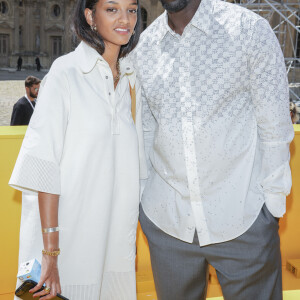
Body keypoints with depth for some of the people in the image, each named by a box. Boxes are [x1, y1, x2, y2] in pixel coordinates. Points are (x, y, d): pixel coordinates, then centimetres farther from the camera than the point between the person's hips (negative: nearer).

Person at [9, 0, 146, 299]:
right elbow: (43, 165, -15)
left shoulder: (130, 79, 8)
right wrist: (50, 251, -20)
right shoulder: (65, 74, -11)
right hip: (68, 236, -5)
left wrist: (131, 240, 13)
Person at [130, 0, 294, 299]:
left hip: (243, 218, -3)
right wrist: (141, 195, 9)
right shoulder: (143, 47, 4)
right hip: (166, 219, 3)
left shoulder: (250, 30, -7)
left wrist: (273, 204, -4)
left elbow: (275, 128, -4)